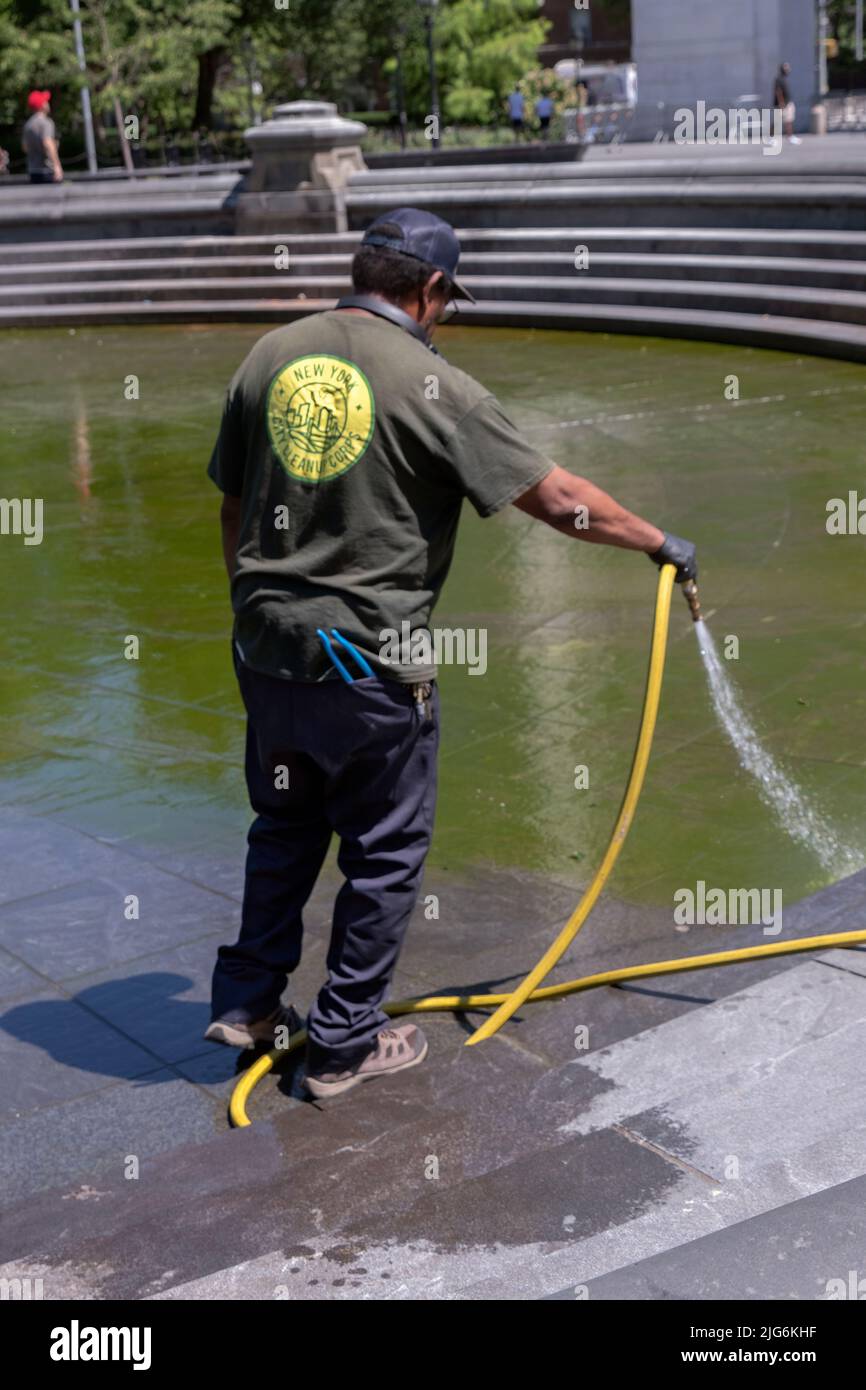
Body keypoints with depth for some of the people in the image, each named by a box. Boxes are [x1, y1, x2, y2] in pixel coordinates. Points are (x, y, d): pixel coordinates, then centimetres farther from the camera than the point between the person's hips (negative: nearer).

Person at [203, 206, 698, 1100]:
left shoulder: (270, 357, 4)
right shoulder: (433, 387, -12)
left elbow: (234, 510, 10)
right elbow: (558, 499, -10)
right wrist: (661, 544, 4)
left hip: (268, 649, 6)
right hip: (373, 664, -6)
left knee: (284, 827, 23)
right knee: (385, 851, 10)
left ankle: (246, 1000, 32)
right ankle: (345, 1043, 19)